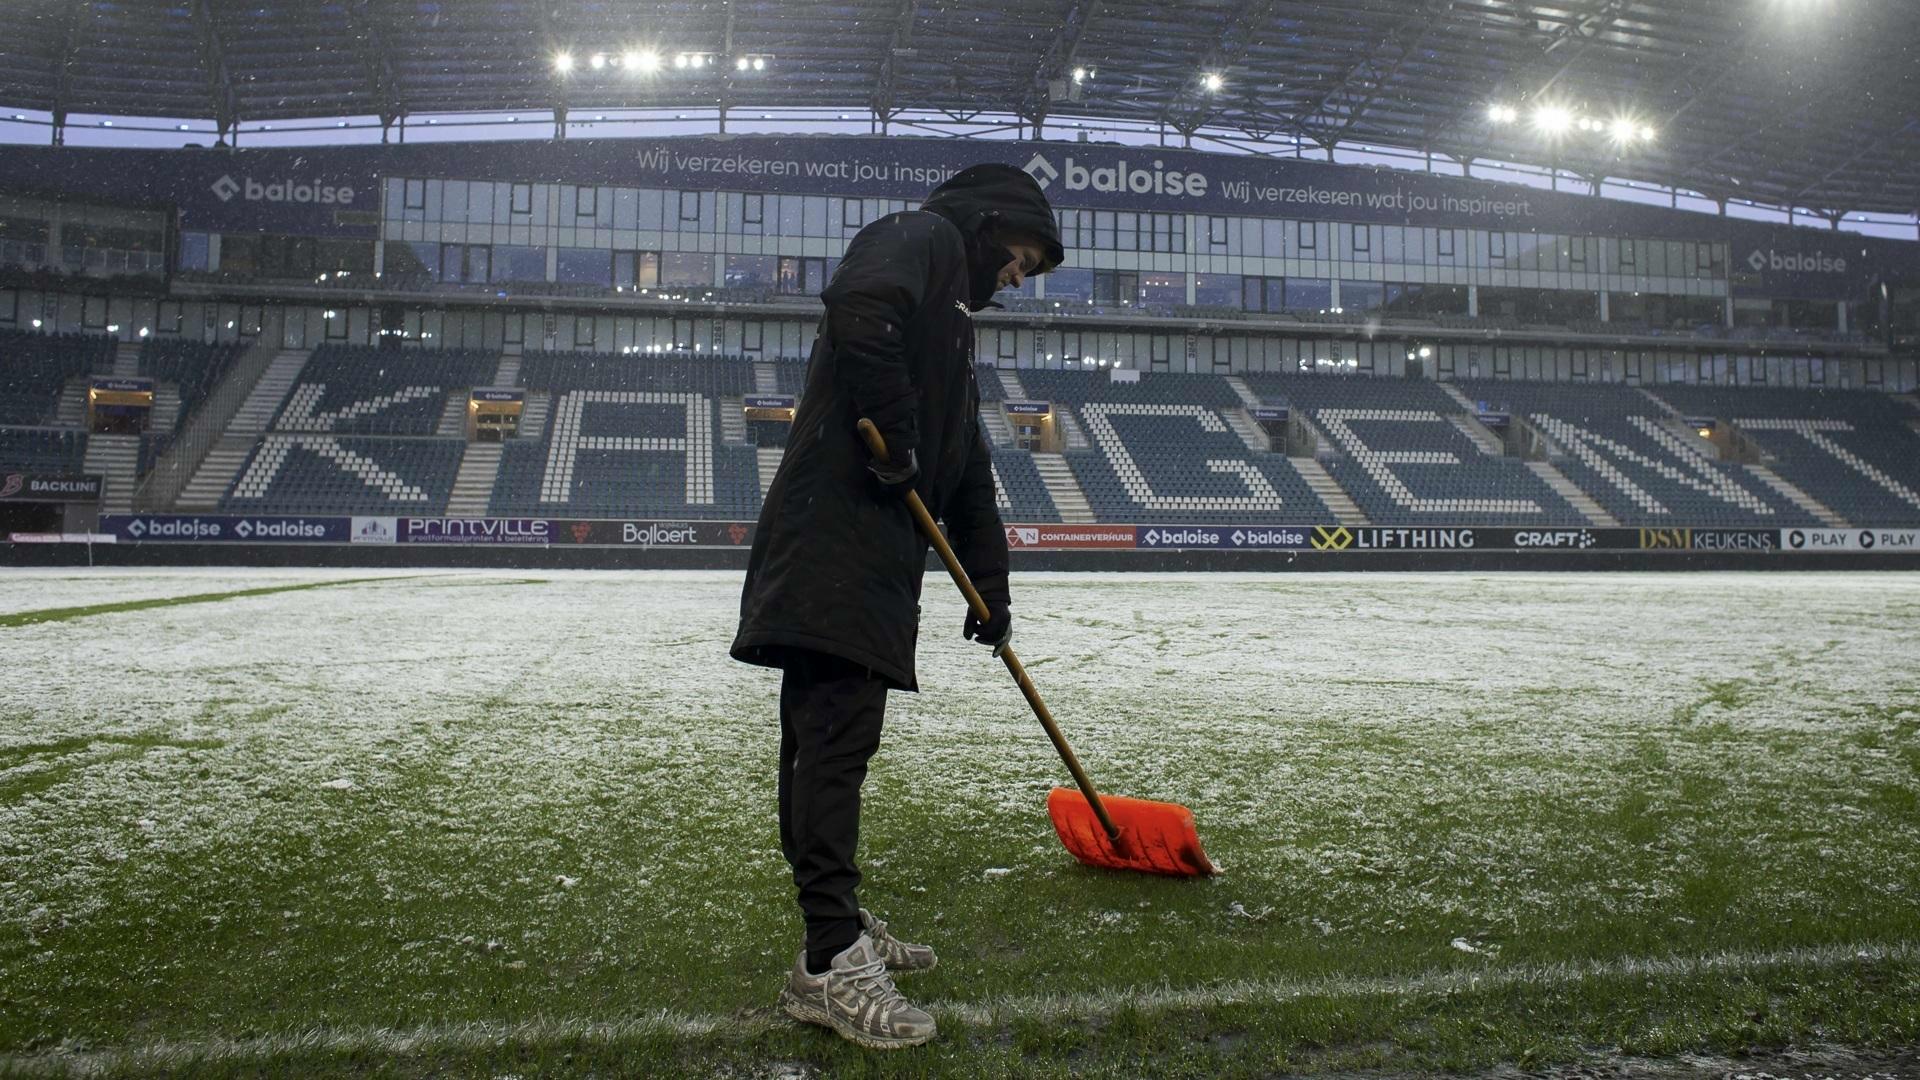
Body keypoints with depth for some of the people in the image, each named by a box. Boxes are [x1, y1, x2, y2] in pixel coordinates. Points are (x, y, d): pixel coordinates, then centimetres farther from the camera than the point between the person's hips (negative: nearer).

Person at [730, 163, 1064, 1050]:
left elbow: (965, 464, 31)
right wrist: (896, 440, -16)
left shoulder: (951, 313, 32)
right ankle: (829, 962, -10)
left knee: (831, 736, 11)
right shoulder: (924, 238, 2)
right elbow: (859, 306, -23)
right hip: (840, 534, -10)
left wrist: (990, 584, 31)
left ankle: (836, 926, 19)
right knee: (835, 735, -12)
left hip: (875, 544, 10)